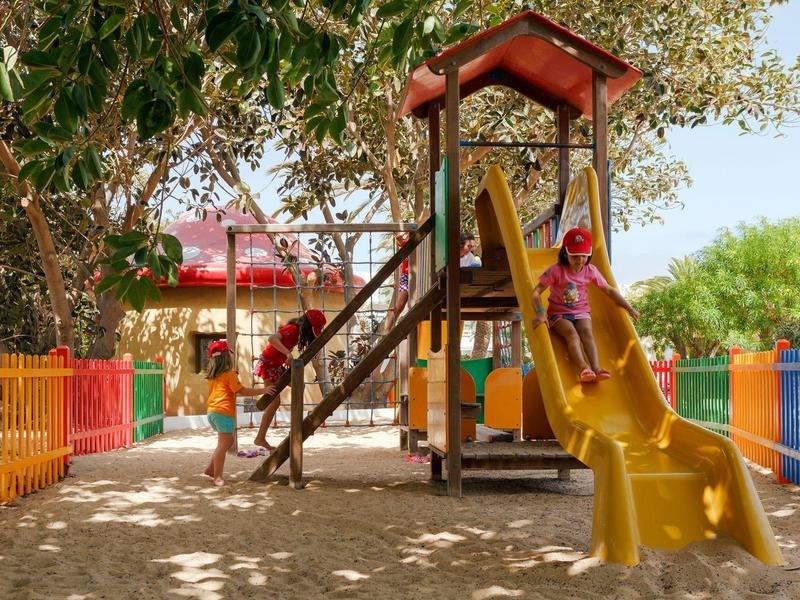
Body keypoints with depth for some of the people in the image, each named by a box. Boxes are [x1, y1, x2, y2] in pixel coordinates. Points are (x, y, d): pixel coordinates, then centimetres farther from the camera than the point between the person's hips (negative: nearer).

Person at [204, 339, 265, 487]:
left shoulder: (212, 376, 14)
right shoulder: (230, 374, -8)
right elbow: (242, 391, -12)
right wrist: (262, 391, -10)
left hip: (212, 412, 8)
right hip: (224, 412, -8)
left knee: (228, 441, 20)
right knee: (223, 445, -6)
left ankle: (211, 469, 19)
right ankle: (217, 477, -7)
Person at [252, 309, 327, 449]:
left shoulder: (298, 331, 8)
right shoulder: (292, 329, -22)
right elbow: (272, 339, -37)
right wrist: (288, 353, -46)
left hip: (277, 365, 10)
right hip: (268, 364, -10)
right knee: (275, 402, -9)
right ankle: (260, 438, -4)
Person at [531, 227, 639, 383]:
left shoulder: (590, 270, 0)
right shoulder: (556, 270, -12)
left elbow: (609, 290, 8)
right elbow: (536, 292, -16)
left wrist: (629, 308, 5)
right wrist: (540, 313, -31)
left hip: (581, 312, 3)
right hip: (559, 314, -3)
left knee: (587, 332, -27)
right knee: (571, 333, -31)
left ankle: (596, 368, -44)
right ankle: (584, 368, -48)